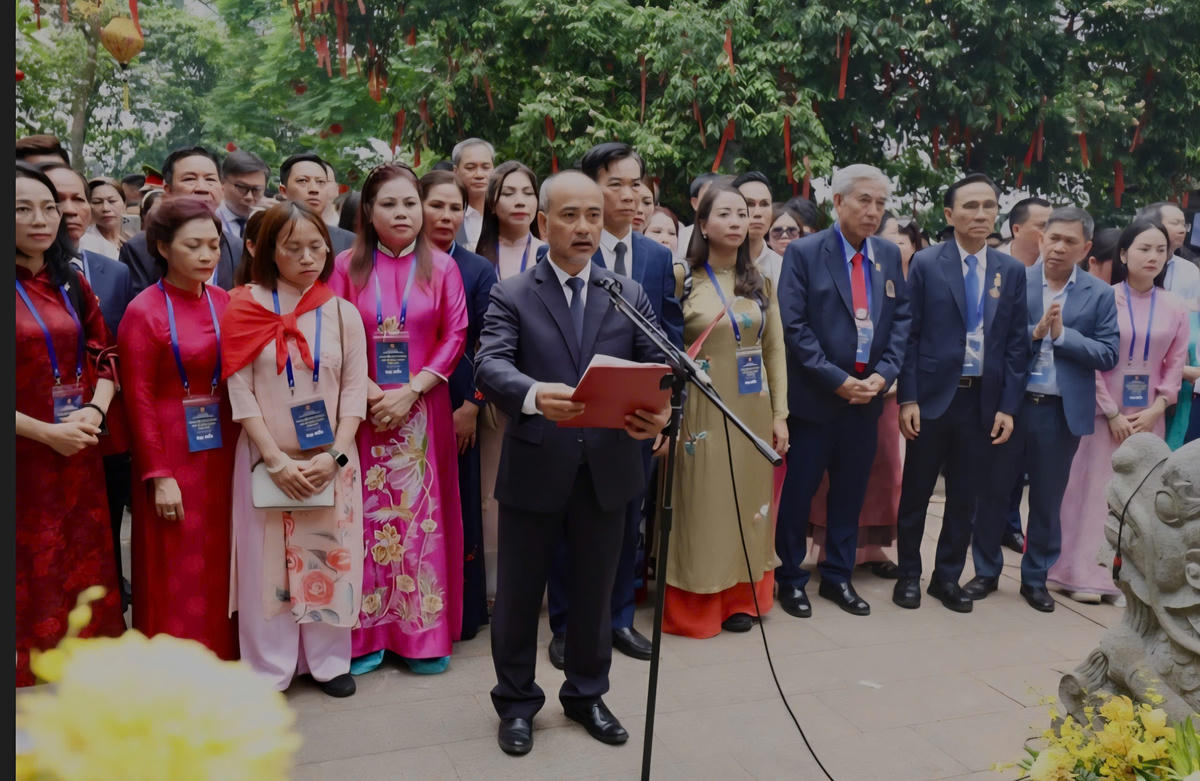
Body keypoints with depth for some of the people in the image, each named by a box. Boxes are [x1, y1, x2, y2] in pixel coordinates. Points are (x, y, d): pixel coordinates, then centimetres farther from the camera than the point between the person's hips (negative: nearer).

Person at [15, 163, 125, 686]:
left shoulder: (73, 285, 10)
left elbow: (103, 358, 9)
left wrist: (94, 412, -9)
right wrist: (45, 432, -17)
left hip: (78, 452, 5)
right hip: (23, 457, -5)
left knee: (84, 563, 11)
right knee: (31, 572, 3)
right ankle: (29, 677, 18)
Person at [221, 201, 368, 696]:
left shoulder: (342, 313, 3)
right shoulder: (244, 310, -1)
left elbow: (355, 390, 1)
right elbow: (240, 393, -4)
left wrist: (334, 456, -10)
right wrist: (277, 460, -11)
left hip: (331, 461, 1)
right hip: (267, 459, -1)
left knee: (330, 559, 6)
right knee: (267, 562, 4)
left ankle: (328, 661, 21)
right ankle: (270, 669, 18)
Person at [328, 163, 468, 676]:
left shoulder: (441, 266, 5)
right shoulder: (348, 266, 4)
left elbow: (455, 335, 0)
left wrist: (410, 391, -9)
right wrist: (369, 393, -12)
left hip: (423, 409, 0)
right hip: (363, 410, 0)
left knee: (423, 512, 3)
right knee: (367, 513, 3)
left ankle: (423, 633, 14)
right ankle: (366, 633, 14)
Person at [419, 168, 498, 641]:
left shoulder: (479, 271, 3)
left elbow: (487, 347, -1)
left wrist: (471, 406, -8)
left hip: (455, 403, -1)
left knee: (460, 504, 5)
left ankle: (463, 611, 18)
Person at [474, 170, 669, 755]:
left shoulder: (631, 295, 7)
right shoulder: (510, 295, -1)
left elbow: (657, 371, 1)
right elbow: (489, 366, -17)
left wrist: (659, 410, -22)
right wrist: (535, 394, -38)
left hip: (607, 468, 2)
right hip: (533, 470, -2)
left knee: (594, 591, 17)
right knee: (519, 592, 11)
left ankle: (587, 695, 37)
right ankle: (516, 702, 31)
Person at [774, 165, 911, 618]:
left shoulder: (890, 256, 8)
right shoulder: (804, 253, -7)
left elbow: (902, 321, 8)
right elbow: (794, 326, -12)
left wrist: (882, 375, -7)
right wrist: (838, 380, -15)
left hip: (867, 394, 5)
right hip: (815, 396, -4)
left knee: (850, 493, 12)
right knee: (798, 492, 3)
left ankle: (838, 577, 26)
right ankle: (790, 579, 18)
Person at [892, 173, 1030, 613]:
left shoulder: (1012, 271, 6)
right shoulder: (925, 264, -2)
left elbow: (1017, 343, 5)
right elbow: (909, 335, -4)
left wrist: (1008, 406, -1)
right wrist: (907, 399, -10)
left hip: (983, 400, 3)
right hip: (932, 396, -2)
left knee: (965, 497, 11)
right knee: (916, 492, 9)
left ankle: (948, 577, 25)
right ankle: (908, 576, 23)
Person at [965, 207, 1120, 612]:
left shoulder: (1099, 294, 1)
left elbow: (1109, 354, -5)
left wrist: (1062, 334, -15)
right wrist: (1034, 331, -19)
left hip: (1061, 411, 1)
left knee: (1047, 500, 11)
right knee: (992, 491, 9)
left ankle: (1035, 578, 26)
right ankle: (986, 571, 25)